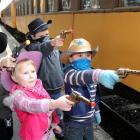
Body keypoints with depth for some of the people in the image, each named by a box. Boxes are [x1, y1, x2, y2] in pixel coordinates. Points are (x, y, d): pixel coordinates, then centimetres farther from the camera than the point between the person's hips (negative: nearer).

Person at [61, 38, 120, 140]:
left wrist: (96, 111, 20)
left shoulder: (91, 73, 0)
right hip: (73, 122, -7)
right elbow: (80, 76, -48)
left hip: (89, 119, 7)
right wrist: (99, 74, -66)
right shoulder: (69, 72, -23)